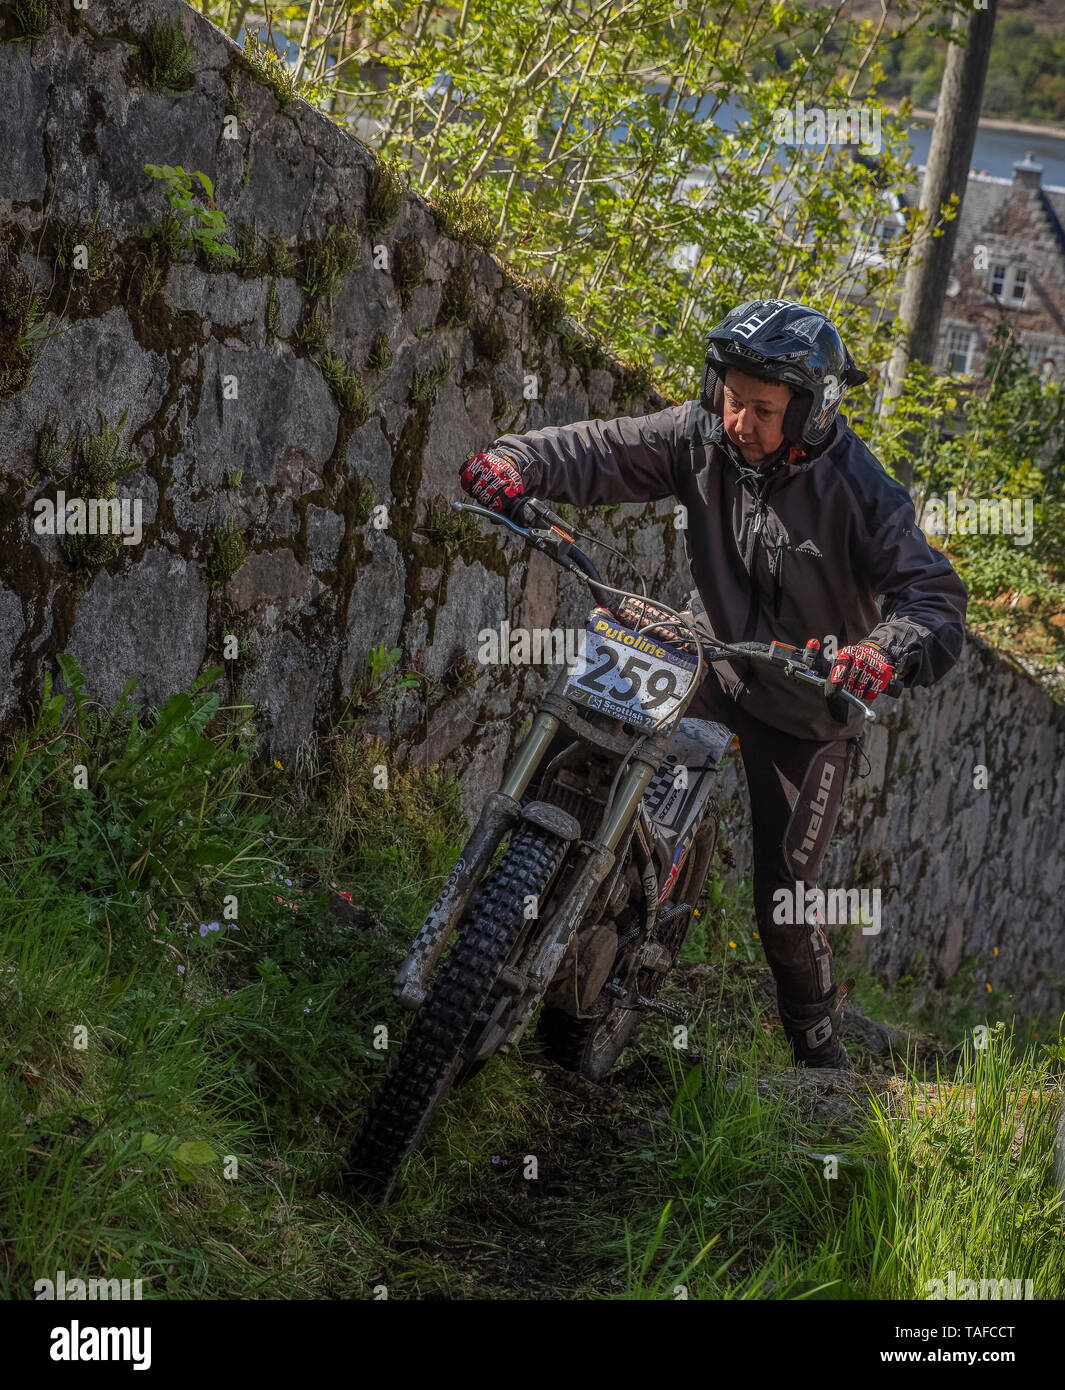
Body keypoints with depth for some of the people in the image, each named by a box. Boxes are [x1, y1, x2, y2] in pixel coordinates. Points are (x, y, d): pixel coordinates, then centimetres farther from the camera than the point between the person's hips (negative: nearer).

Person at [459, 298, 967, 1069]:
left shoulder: (859, 491, -23)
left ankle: (819, 1036, 25)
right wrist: (518, 462, -38)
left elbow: (936, 596, -26)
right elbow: (605, 449, -18)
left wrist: (886, 649, -49)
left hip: (808, 706, -4)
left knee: (784, 891, -1)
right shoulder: (702, 438, -12)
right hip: (710, 660, 4)